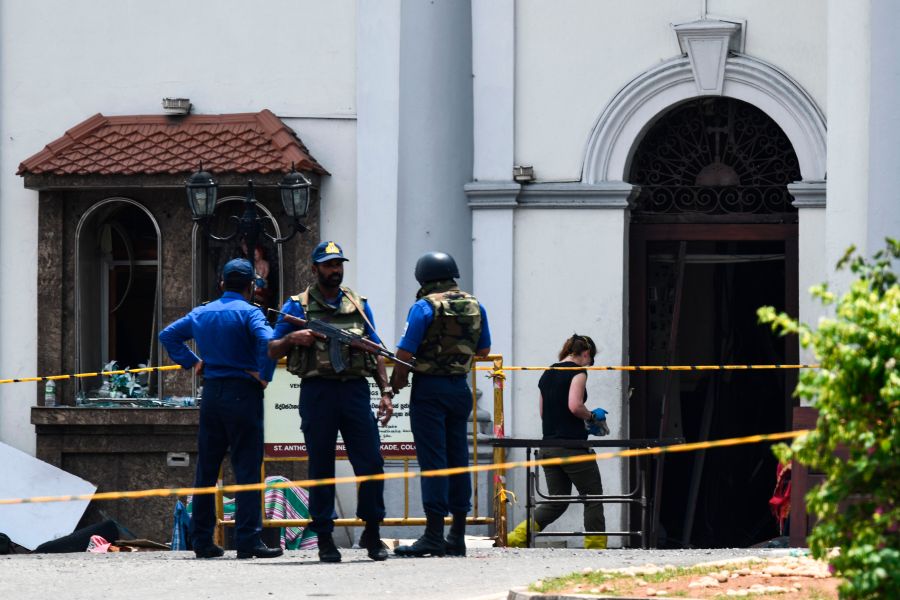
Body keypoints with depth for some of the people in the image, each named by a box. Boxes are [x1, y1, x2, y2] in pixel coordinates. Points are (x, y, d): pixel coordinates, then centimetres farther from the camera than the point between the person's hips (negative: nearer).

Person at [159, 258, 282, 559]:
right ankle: (248, 540, -10)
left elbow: (167, 335, 20)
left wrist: (192, 362, 15)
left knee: (206, 469, 10)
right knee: (247, 470, -5)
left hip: (211, 395, 6)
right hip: (242, 394, -6)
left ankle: (201, 540, 12)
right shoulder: (248, 312, -8)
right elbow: (267, 341, -26)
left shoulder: (201, 313, 11)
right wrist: (264, 376, -14)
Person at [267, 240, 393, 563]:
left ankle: (372, 533, 8)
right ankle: (324, 538, 7)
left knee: (371, 462, -5)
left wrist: (385, 392, 8)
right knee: (321, 467, 1)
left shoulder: (358, 305, 16)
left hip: (355, 390, 2)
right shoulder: (298, 306, 8)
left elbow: (376, 353, 17)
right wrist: (292, 338, -11)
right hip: (317, 392, -2)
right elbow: (272, 352, 9)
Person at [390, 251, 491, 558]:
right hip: (460, 388, 6)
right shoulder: (474, 306, 7)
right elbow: (484, 351, 17)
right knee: (458, 459, 10)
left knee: (433, 460, -7)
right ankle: (457, 537, 11)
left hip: (429, 387, -6)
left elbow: (404, 352, -14)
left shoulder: (425, 307, -11)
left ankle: (434, 536, -11)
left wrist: (396, 383, 1)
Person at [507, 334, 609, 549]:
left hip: (548, 446, 7)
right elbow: (574, 406, -20)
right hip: (572, 446, -7)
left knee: (556, 502, 11)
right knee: (593, 497, 5)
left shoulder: (547, 374, 16)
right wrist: (592, 417, -1)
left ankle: (518, 536, -4)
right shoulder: (577, 372, -7)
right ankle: (595, 545, 5)